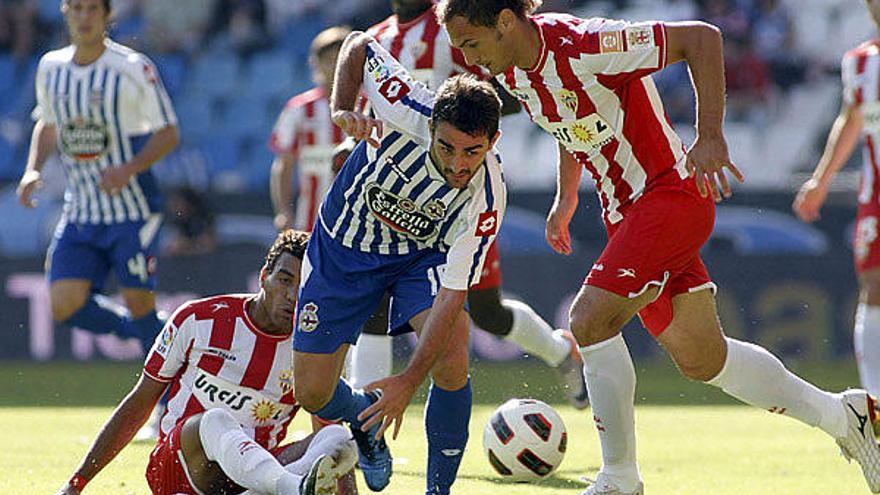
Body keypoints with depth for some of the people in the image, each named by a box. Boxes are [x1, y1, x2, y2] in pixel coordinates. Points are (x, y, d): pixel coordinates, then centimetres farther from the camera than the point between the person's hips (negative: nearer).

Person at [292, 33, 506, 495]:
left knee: (450, 363, -26)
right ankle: (363, 416, 36)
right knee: (312, 392, -1)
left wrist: (409, 381, -39)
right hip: (343, 245, 1)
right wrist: (342, 109, -25)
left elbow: (451, 295, -33)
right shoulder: (406, 111, -34)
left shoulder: (485, 200, -33)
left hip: (423, 254, -1)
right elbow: (358, 45, -13)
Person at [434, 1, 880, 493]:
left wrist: (710, 138, -25)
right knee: (700, 359, 10)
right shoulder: (513, 71, 1)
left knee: (589, 320, -20)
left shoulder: (582, 46, -25)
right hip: (624, 211, 9)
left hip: (670, 193, -9)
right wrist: (566, 197, 18)